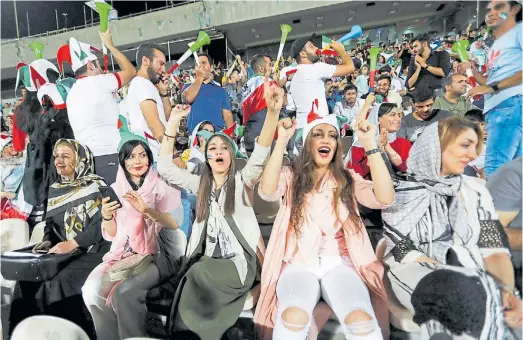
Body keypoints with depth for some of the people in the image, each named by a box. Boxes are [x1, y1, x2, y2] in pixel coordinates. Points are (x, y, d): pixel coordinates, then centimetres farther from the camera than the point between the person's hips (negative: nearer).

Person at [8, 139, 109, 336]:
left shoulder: (95, 185, -9)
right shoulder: (54, 189, 14)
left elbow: (103, 223, -16)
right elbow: (50, 222, 18)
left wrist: (72, 243, -22)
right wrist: (48, 241, -2)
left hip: (93, 250, -7)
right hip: (64, 252, 7)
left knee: (59, 284, -24)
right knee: (27, 279, -10)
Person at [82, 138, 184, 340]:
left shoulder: (162, 185, -1)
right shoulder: (116, 189, 10)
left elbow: (175, 223, -11)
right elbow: (110, 235, 9)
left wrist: (146, 210, -27)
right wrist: (106, 216, -13)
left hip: (157, 254, -4)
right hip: (123, 254, 4)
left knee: (124, 292, -28)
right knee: (92, 290, -20)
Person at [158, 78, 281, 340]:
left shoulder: (242, 181, 0)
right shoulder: (200, 184, 11)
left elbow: (260, 155, -17)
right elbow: (165, 168, 5)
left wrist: (273, 112, -33)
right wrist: (173, 123, -3)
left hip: (240, 260, -3)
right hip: (208, 260, 4)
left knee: (197, 276, -22)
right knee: (193, 284, -17)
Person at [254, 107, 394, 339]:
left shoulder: (348, 179, 11)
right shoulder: (291, 175, 7)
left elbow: (385, 198, -6)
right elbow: (267, 192, -14)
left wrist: (369, 144, -11)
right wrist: (282, 141, -19)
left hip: (339, 262, 1)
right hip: (298, 262, -1)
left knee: (361, 319, -29)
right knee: (294, 316, -32)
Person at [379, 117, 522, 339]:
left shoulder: (475, 191, 10)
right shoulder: (399, 193, -2)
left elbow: (493, 246, 2)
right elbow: (402, 250, -7)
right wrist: (456, 279, -19)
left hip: (470, 279, 3)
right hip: (416, 273, -2)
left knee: (499, 302, -31)